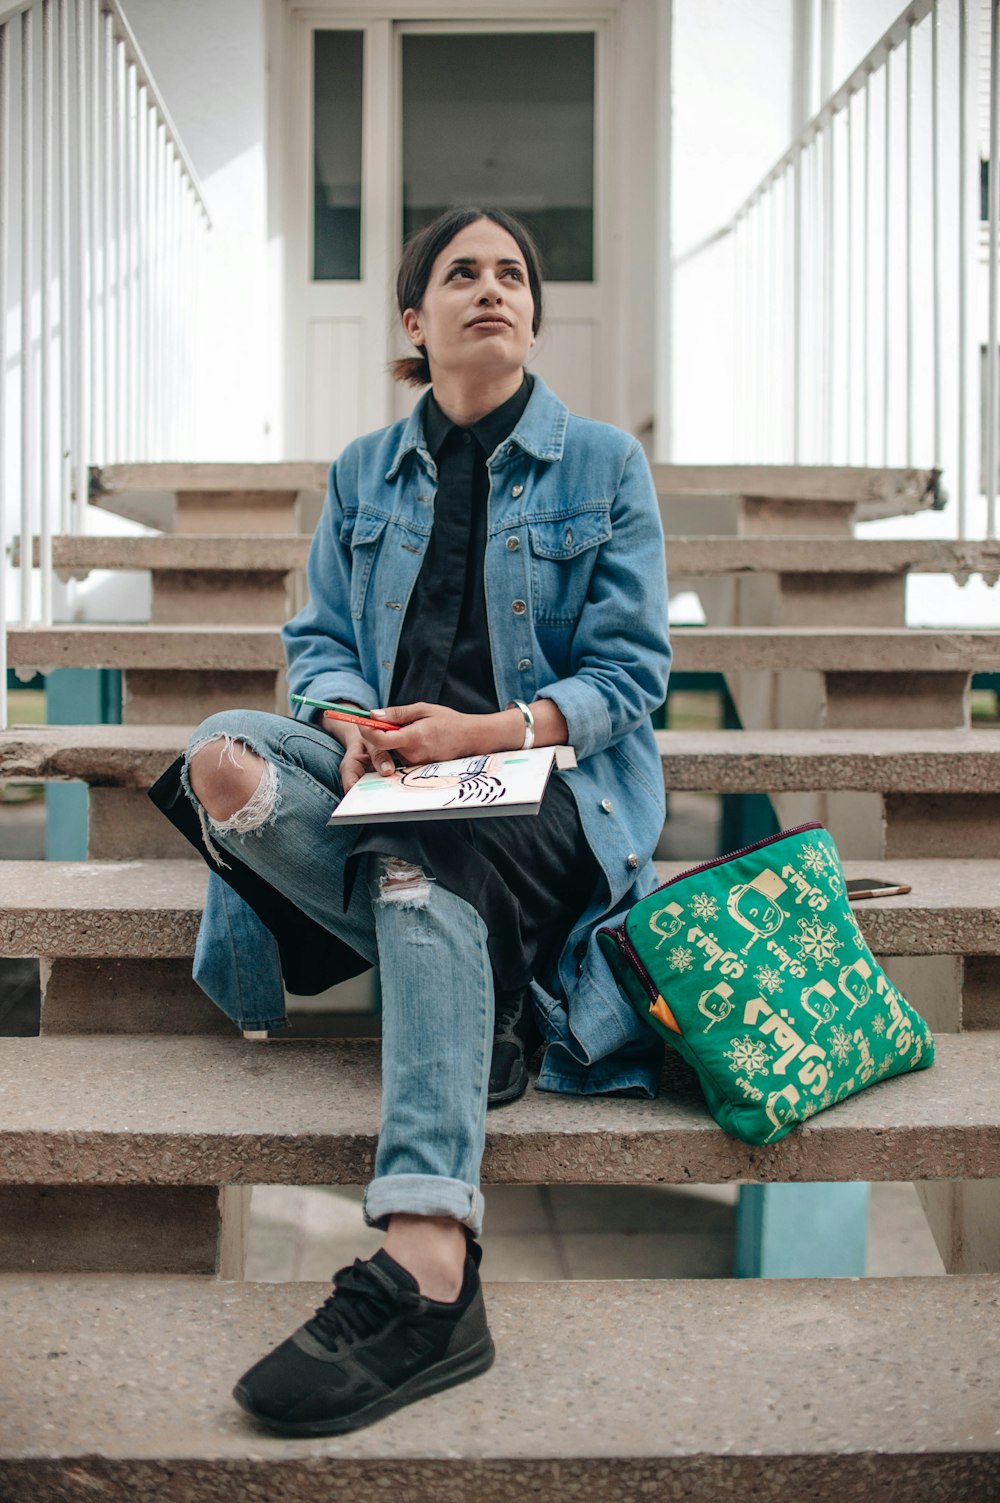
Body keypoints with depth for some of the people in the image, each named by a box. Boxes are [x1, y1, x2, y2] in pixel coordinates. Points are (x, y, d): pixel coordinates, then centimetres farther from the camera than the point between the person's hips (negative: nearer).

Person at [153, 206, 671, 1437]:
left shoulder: (603, 463, 5)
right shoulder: (362, 473, 16)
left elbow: (628, 672, -2)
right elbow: (317, 642, 12)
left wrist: (483, 732, -18)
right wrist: (356, 723, -13)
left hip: (553, 777, -4)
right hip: (386, 769, 5)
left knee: (422, 863, -38)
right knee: (221, 755, -25)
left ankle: (425, 1277, -50)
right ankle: (480, 1005, -28)